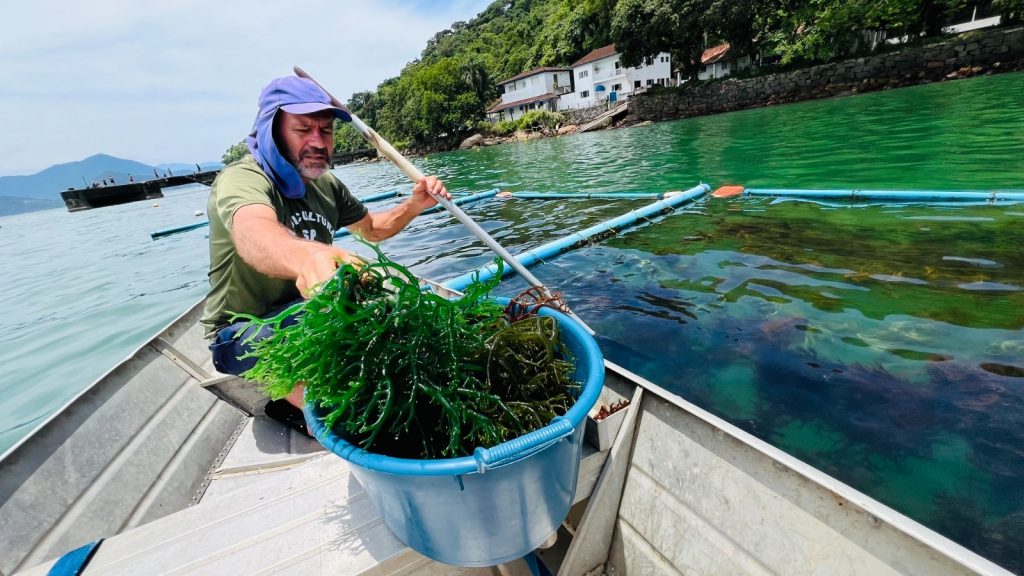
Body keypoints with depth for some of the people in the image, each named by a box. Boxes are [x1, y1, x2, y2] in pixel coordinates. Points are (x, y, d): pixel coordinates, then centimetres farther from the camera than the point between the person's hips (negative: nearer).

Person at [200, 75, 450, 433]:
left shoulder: (326, 185, 2)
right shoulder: (242, 178, -21)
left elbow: (370, 228, 14)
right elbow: (252, 233, -44)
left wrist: (413, 206, -6)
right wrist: (306, 256, -68)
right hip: (243, 336, -7)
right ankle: (293, 401, -3)